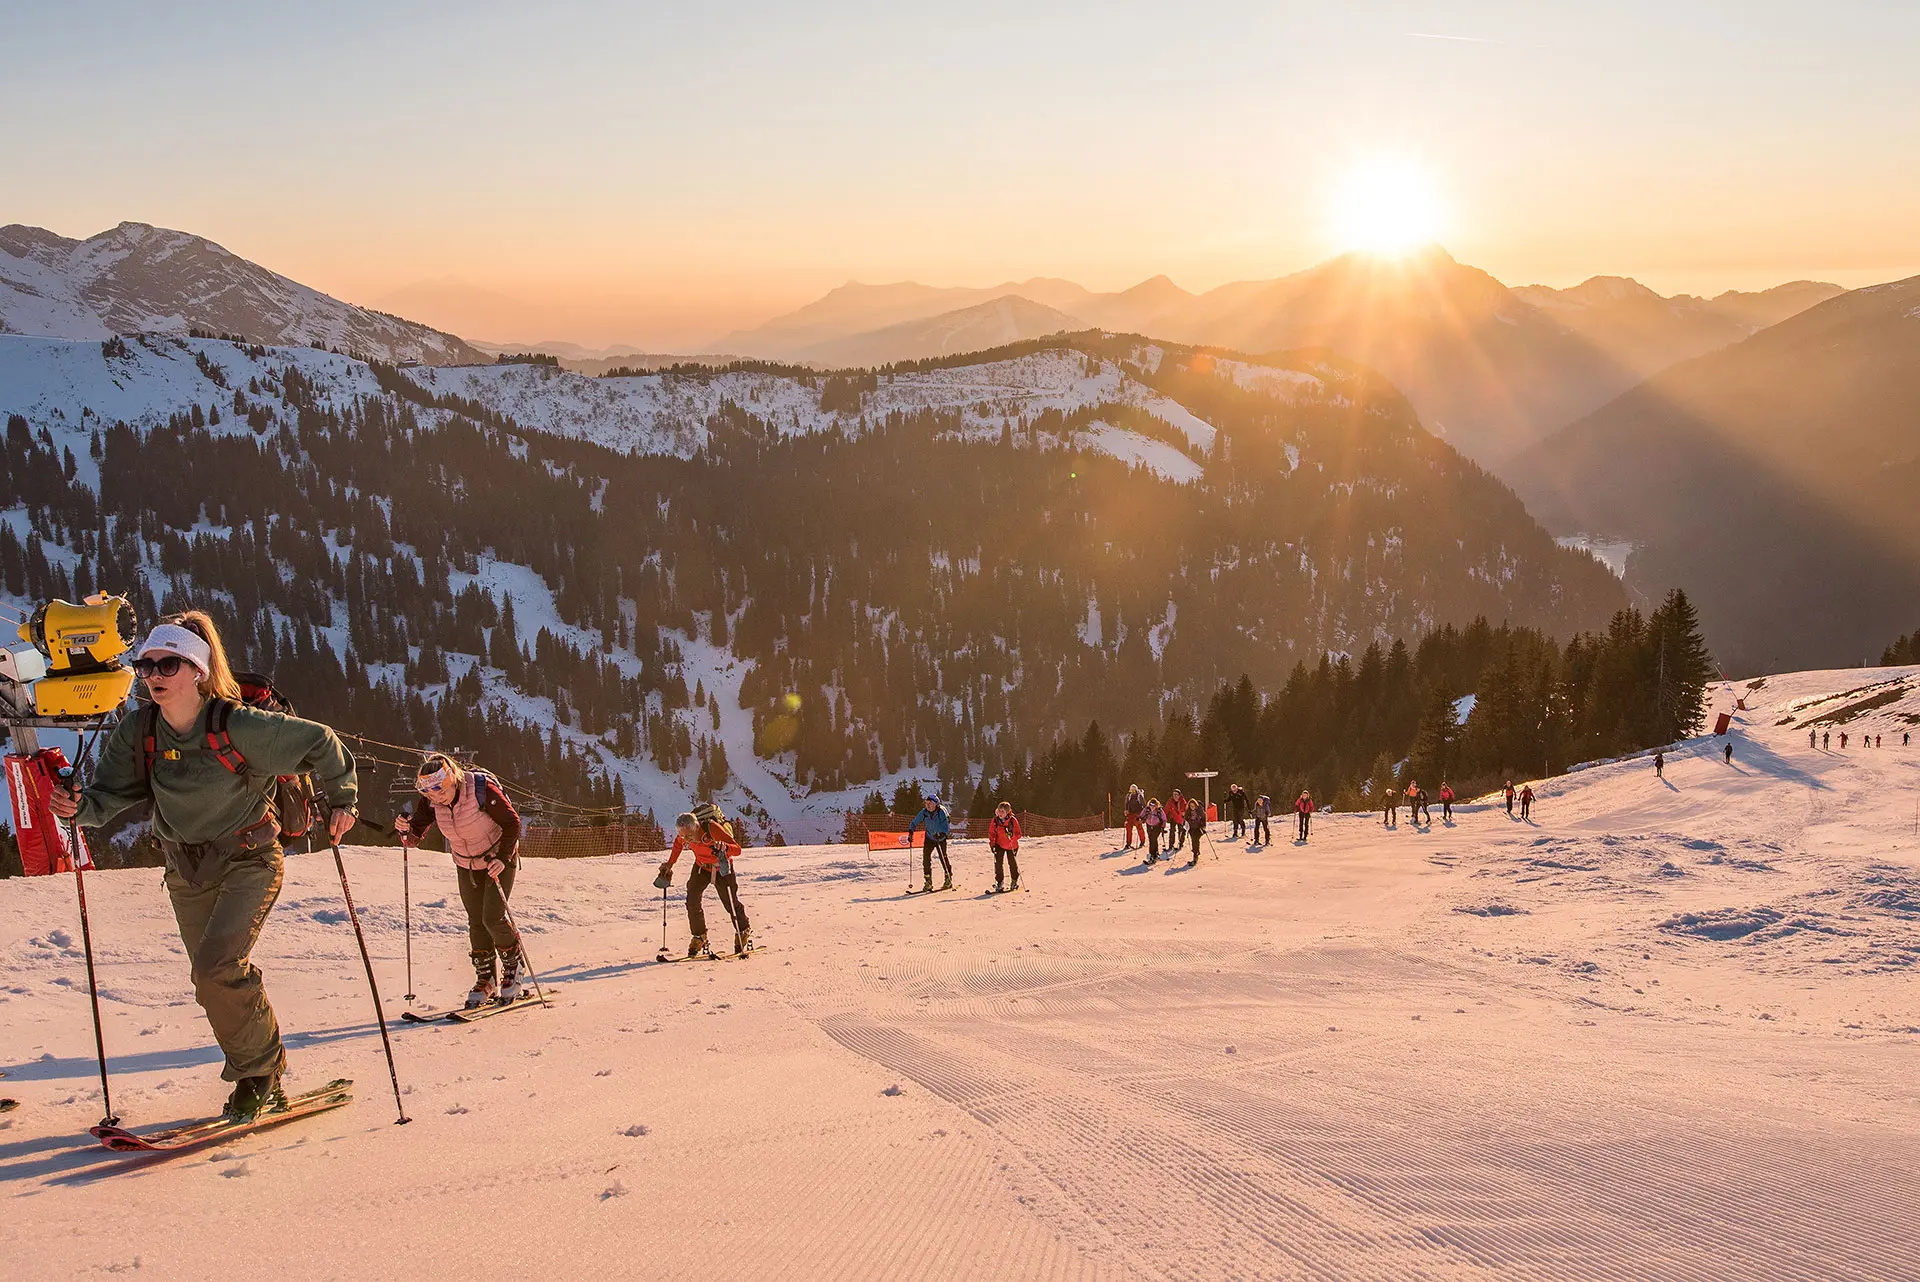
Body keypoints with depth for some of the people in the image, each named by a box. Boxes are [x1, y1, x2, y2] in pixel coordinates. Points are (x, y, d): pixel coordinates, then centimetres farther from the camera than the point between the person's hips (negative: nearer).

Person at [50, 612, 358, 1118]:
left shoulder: (238, 727, -22)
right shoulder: (136, 734, -7)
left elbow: (319, 743, -11)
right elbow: (109, 796, -7)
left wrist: (341, 800, -6)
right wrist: (80, 807, -28)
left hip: (249, 862, -6)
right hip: (187, 872, 6)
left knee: (217, 965, -22)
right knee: (213, 983, 11)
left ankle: (258, 1070, 0)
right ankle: (264, 1080, 29)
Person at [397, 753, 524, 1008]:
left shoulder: (482, 788, -30)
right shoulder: (430, 801, -17)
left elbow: (512, 822, -20)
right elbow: (413, 838, -10)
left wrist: (503, 858, -27)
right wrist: (405, 829, -33)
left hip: (498, 859, -4)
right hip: (466, 865, 5)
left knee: (493, 918, -11)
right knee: (476, 921, 5)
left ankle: (512, 968, 13)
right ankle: (485, 979, 17)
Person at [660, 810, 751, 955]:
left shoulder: (712, 828, -36)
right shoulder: (683, 836, -21)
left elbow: (737, 849, -36)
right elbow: (677, 844, 7)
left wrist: (724, 847, -55)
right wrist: (670, 864, 4)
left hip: (721, 867, -4)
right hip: (701, 867, 4)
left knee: (731, 903, -3)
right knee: (692, 902, -8)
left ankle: (744, 933, 19)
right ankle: (699, 937, 9)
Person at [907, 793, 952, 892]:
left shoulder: (941, 812, -21)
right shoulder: (924, 812, -9)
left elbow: (947, 827, -25)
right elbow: (914, 823, 2)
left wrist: (941, 834, -42)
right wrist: (911, 831, -13)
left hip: (941, 838, -4)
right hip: (929, 838, 4)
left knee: (943, 858, -5)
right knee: (926, 858, -5)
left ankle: (949, 880, 12)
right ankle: (928, 883, 3)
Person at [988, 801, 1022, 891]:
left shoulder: (1013, 820, -17)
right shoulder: (995, 820, -10)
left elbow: (1018, 834, -14)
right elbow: (991, 833, 3)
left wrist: (1012, 835, -33)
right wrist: (992, 843, -5)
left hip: (1011, 845, -2)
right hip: (999, 844, 2)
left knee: (1012, 863, 5)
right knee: (998, 862, -7)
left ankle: (1014, 881, 27)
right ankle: (999, 882, 7)